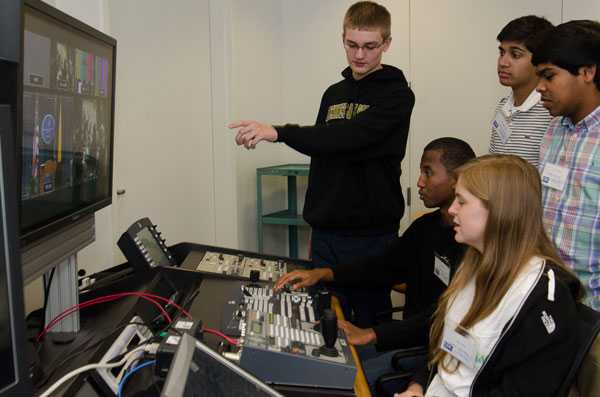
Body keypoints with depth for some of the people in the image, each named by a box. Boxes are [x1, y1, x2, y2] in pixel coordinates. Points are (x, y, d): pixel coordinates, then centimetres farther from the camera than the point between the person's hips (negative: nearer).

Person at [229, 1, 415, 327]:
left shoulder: (396, 95, -8)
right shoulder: (333, 94, 12)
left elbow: (351, 136, -25)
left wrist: (279, 133, -31)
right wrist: (314, 217, 15)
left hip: (372, 233, -5)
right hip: (326, 231, 6)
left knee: (370, 322, 4)